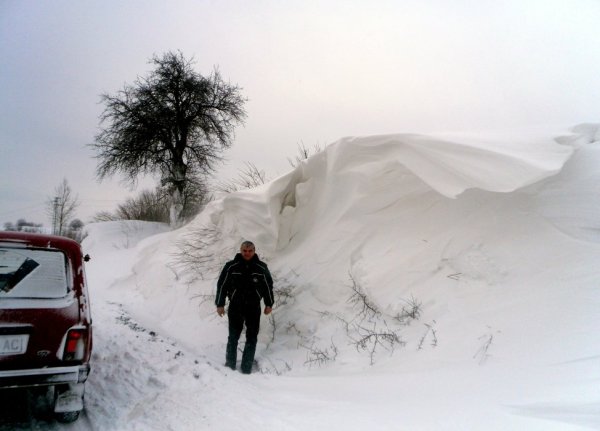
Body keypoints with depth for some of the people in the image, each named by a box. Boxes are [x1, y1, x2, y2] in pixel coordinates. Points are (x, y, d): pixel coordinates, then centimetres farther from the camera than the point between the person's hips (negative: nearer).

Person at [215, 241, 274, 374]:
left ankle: (247, 368, 16)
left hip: (254, 308, 1)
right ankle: (230, 365, 21)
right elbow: (221, 285, -1)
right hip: (235, 308, -1)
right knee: (233, 337, 7)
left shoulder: (261, 268, -3)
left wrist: (269, 304, 7)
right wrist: (220, 304, -2)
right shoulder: (231, 266, -7)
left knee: (252, 339, 5)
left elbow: (268, 286, 6)